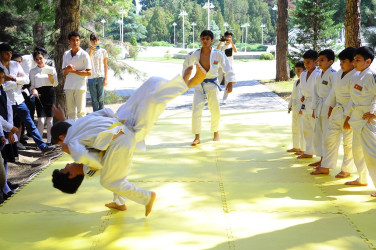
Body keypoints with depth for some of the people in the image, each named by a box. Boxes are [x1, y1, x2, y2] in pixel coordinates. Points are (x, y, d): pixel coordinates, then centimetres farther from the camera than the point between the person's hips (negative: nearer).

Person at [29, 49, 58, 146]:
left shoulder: (51, 69, 8)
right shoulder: (32, 71, 10)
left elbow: (55, 84, 5)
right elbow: (32, 85, 10)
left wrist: (50, 75, -11)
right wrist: (34, 90, -11)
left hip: (50, 93, 1)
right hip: (39, 95, 0)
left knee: (50, 119, 2)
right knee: (41, 120, -11)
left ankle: (49, 140, 11)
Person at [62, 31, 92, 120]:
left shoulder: (84, 54, -4)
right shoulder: (66, 54, 11)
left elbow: (89, 73, -8)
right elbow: (65, 73, 12)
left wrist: (74, 70, -13)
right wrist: (67, 69, -12)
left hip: (80, 87, -5)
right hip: (68, 87, 5)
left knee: (80, 111, -4)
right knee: (70, 111, 10)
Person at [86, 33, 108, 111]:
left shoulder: (103, 51, 6)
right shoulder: (88, 51, 8)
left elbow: (105, 66, 6)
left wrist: (106, 78, -1)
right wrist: (91, 51, -11)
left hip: (101, 77, -1)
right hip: (91, 78, 1)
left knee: (101, 98, -3)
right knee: (94, 99, 5)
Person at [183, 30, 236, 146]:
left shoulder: (218, 54, -14)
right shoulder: (195, 54, -8)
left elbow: (228, 68, -7)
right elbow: (187, 65, 11)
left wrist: (230, 83, -12)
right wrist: (185, 79, 17)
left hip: (212, 85, -1)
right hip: (199, 85, 1)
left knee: (215, 111, 9)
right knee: (196, 110, -6)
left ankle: (216, 133, 34)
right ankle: (197, 138, 4)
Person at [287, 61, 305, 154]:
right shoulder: (296, 82, 14)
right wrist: (290, 106, 15)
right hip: (295, 108, 10)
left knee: (301, 128, -6)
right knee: (294, 128, 17)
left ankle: (303, 149, 2)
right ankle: (296, 147, 29)